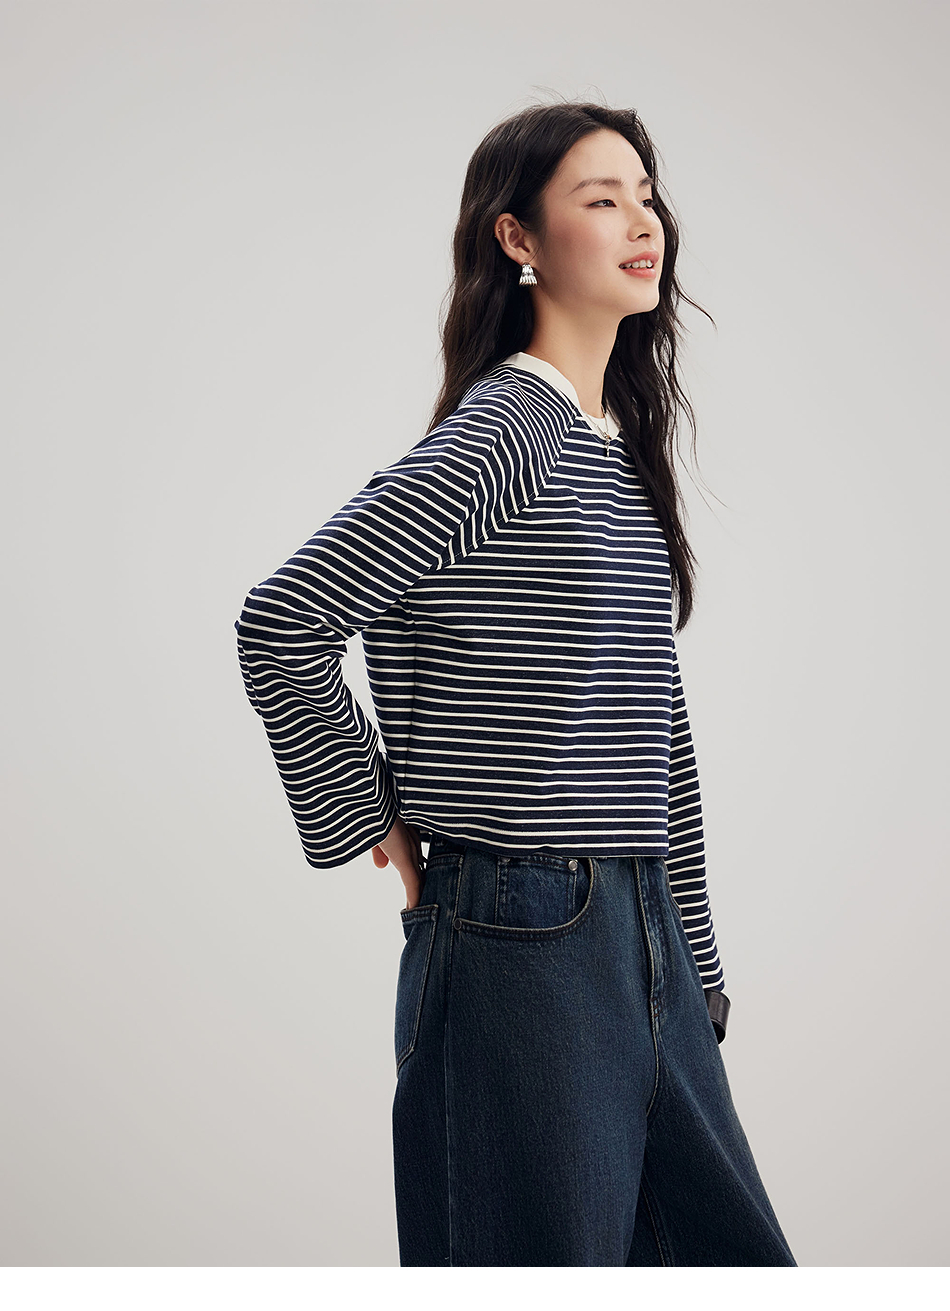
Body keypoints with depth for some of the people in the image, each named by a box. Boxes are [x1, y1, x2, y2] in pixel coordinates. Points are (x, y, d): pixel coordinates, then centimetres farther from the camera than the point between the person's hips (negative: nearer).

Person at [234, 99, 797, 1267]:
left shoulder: (627, 451, 13)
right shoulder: (500, 432, -13)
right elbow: (281, 621, -19)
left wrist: (695, 971, 18)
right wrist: (372, 817, -8)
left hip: (642, 933, 8)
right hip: (521, 944, -8)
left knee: (734, 1256, 15)